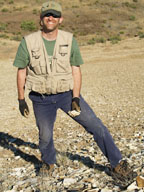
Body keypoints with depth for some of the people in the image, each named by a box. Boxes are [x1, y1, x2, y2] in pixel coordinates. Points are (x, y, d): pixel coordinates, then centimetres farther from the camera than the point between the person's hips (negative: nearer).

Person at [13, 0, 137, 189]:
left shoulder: (70, 40, -5)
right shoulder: (28, 42, -6)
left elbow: (76, 70, -3)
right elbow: (21, 72, 2)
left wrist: (76, 98, -11)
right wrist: (21, 99, 1)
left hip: (67, 93, 0)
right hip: (41, 99, 0)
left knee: (96, 126, -8)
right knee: (45, 135, 9)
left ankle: (117, 164, 3)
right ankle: (48, 163, 41)